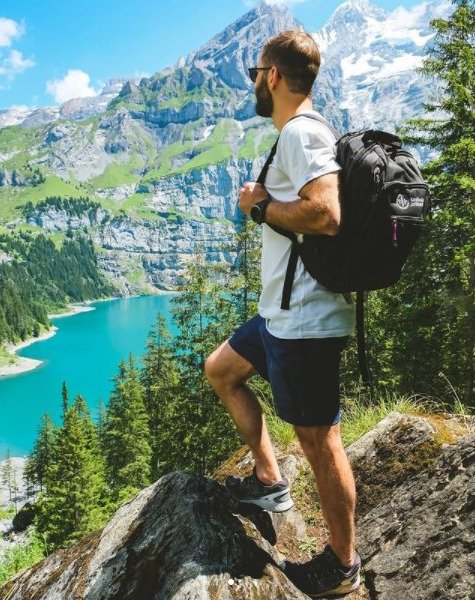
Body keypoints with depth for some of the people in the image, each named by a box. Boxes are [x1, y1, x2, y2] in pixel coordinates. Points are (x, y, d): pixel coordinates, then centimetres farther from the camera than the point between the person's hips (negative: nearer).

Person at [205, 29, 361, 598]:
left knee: (319, 441, 2)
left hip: (304, 320, -11)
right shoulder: (304, 133, 17)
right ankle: (269, 480, 29)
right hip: (282, 313, 11)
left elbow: (325, 214, -29)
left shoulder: (300, 131, -14)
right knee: (220, 370, 23)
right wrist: (266, 202, 9)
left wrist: (259, 206, -14)